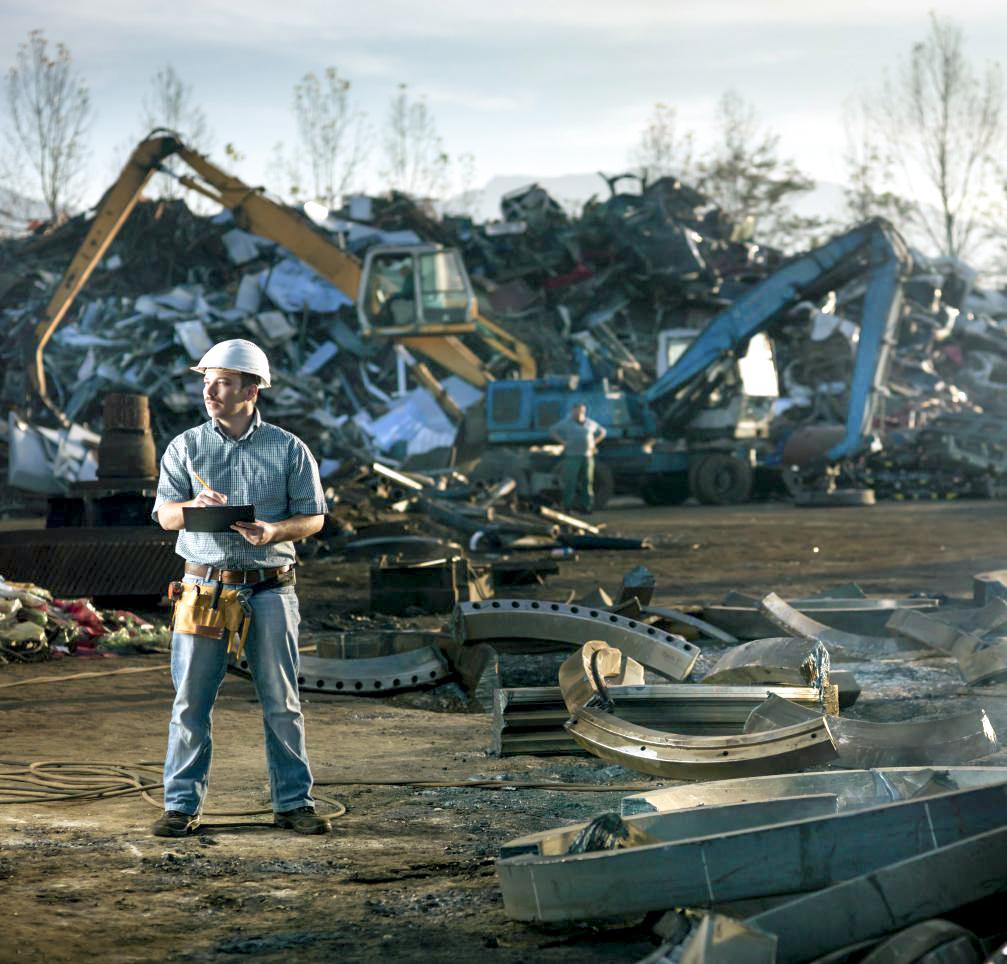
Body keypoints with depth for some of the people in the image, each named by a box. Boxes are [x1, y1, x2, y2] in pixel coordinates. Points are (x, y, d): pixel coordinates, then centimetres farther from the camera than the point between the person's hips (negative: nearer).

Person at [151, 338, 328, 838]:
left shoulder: (288, 449, 4)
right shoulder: (186, 447, 7)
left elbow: (312, 517, 6)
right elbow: (165, 514, 4)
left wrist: (274, 531, -14)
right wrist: (194, 507, -18)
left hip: (269, 590, 0)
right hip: (204, 586, 1)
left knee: (282, 703, 3)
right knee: (190, 701, 0)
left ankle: (293, 802, 11)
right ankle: (181, 803, 7)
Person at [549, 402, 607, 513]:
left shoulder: (590, 423, 13)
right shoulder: (566, 423, 1)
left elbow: (602, 432, 25)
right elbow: (552, 432, 0)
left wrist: (594, 443, 10)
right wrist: (564, 442, -9)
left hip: (587, 457, 4)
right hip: (572, 457, -4)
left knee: (587, 482, 3)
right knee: (570, 482, -8)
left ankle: (586, 507, 6)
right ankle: (568, 507, -6)